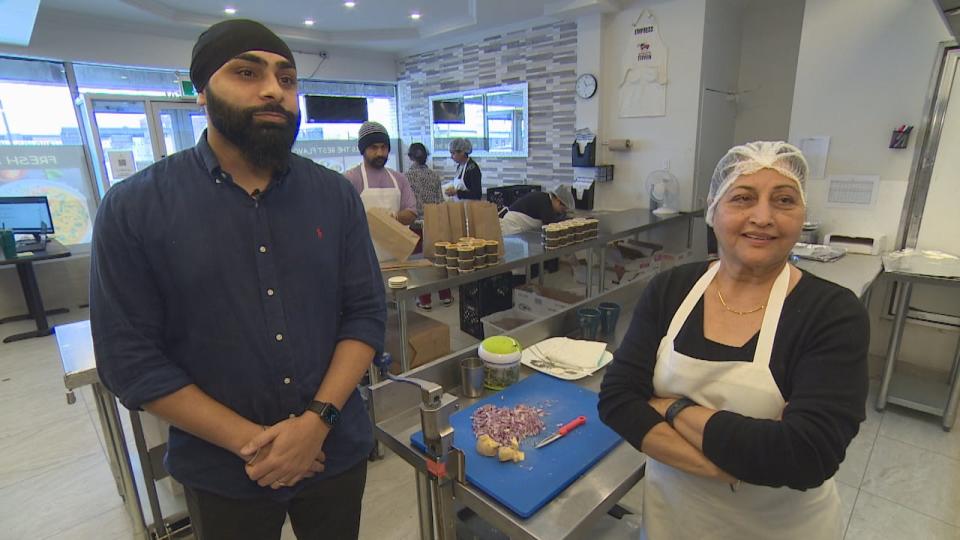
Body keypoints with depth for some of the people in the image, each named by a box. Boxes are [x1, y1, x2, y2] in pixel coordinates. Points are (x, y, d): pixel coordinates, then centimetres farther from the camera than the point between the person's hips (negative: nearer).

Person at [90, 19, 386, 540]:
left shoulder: (336, 195, -5)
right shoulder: (133, 207, -10)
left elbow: (366, 313, -5)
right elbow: (129, 359, -9)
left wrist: (317, 420, -16)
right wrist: (252, 442, -15)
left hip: (337, 452, 2)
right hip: (222, 474, -1)